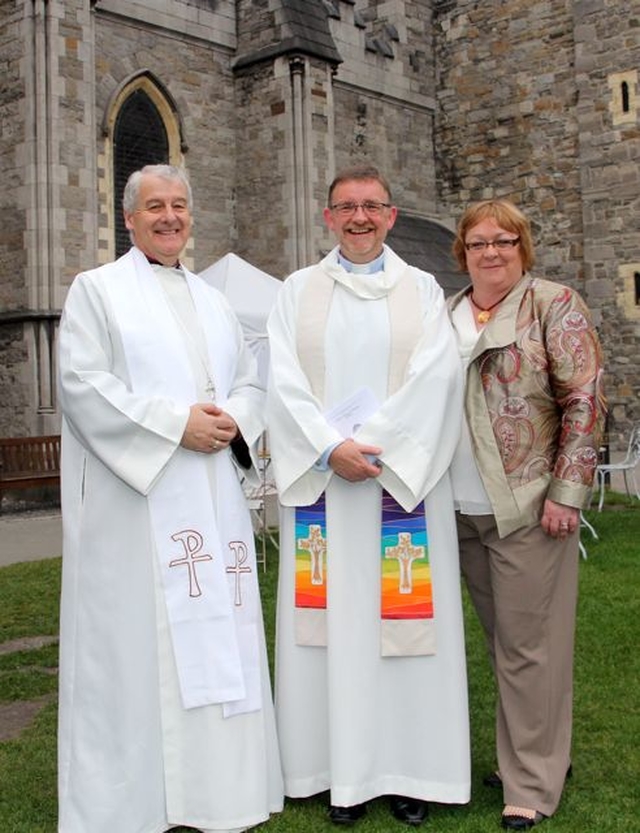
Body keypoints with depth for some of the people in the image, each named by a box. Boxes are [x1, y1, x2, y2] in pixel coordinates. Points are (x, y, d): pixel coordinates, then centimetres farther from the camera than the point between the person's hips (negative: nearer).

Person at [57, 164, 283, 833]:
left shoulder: (213, 301, 19)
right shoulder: (97, 289, 3)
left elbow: (250, 382, 19)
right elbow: (82, 385, -9)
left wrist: (232, 420, -5)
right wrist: (175, 423, -16)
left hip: (211, 500, 5)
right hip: (133, 500, -5)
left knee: (215, 638, 6)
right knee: (135, 642, -3)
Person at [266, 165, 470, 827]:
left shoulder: (422, 291, 8)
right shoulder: (298, 291, 10)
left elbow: (435, 376, -6)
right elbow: (284, 381, -1)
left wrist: (373, 445, -15)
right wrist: (332, 448, -14)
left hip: (403, 478, 0)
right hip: (320, 479, 1)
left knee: (403, 618, 1)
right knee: (334, 619, 2)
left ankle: (408, 769, 11)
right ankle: (345, 770, 11)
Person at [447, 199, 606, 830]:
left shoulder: (554, 306, -3)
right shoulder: (447, 316, 13)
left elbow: (584, 401, -8)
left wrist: (566, 492, -14)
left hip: (528, 508, -5)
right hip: (463, 512, 5)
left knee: (528, 643, 0)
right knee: (500, 639, 13)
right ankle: (524, 756, 28)